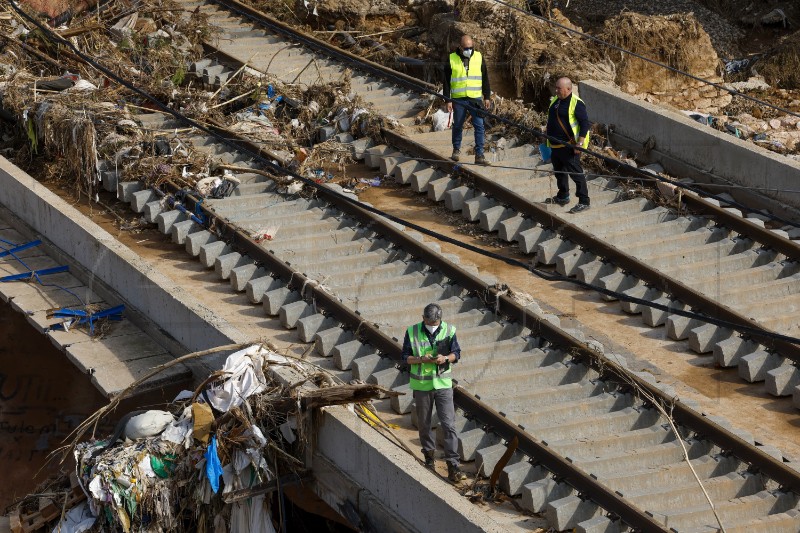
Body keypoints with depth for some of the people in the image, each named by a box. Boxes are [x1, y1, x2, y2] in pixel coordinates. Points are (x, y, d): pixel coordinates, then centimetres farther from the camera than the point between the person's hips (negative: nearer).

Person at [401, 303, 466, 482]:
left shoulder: (448, 331, -4)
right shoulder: (412, 332, -7)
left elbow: (456, 353, 4)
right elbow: (406, 357, -2)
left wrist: (446, 358, -18)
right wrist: (421, 359, -20)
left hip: (443, 384, -1)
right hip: (421, 385, 1)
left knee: (449, 425, -8)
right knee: (424, 424, 13)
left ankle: (453, 466, -8)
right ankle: (429, 456, 34)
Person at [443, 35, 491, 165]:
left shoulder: (479, 58, 4)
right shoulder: (452, 59, -1)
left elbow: (485, 79, 11)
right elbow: (446, 81, 2)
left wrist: (487, 97, 8)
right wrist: (448, 100, -2)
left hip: (475, 99, 1)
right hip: (458, 99, -1)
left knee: (479, 126, -5)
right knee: (458, 126, 9)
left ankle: (479, 154, -3)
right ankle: (456, 150, 27)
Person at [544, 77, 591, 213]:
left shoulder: (576, 103, -16)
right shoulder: (555, 101, 10)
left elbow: (585, 123, -18)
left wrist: (580, 143, -23)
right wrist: (549, 141, 24)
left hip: (569, 146, -9)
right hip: (556, 145, 9)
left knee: (576, 173, -6)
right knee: (559, 171, 21)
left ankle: (584, 202, -2)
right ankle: (562, 197, 37)